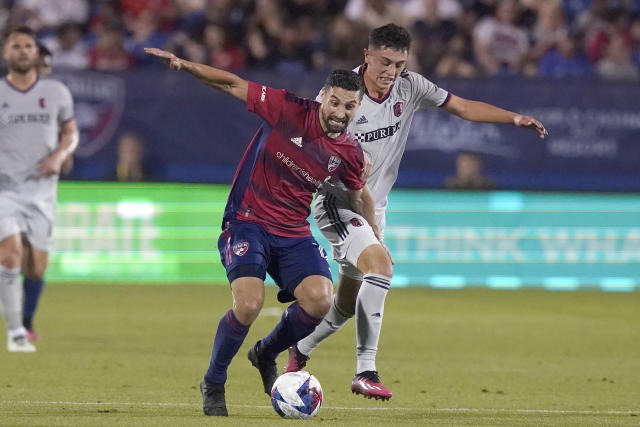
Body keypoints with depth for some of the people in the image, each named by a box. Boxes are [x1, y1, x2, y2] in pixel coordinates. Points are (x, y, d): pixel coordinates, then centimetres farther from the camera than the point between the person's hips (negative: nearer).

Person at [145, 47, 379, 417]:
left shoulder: (350, 154, -2)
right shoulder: (288, 109, -12)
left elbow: (360, 197, 18)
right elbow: (233, 84, -6)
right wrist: (184, 65, -17)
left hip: (294, 233, 3)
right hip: (247, 222, -3)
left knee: (320, 300, -22)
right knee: (249, 304, -26)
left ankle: (266, 353, 11)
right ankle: (213, 383, 1)